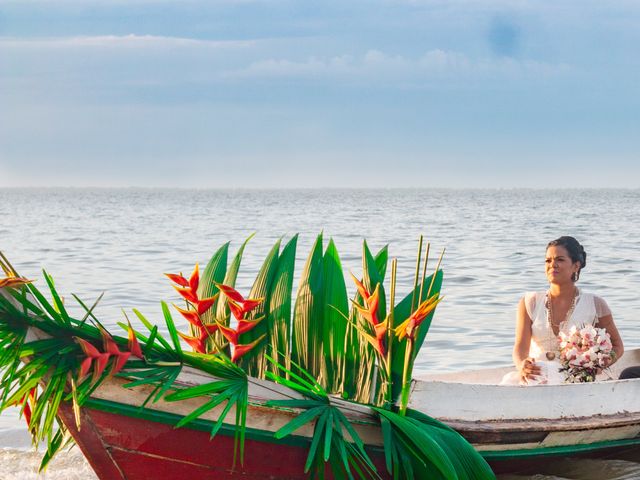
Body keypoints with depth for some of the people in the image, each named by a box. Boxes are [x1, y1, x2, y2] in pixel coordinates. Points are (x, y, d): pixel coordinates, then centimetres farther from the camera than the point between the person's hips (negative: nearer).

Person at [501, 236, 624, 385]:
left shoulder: (594, 305, 6)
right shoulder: (530, 303, 10)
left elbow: (617, 346, 16)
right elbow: (521, 347, 0)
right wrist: (522, 365, -26)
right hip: (536, 376, 2)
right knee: (510, 381, -33)